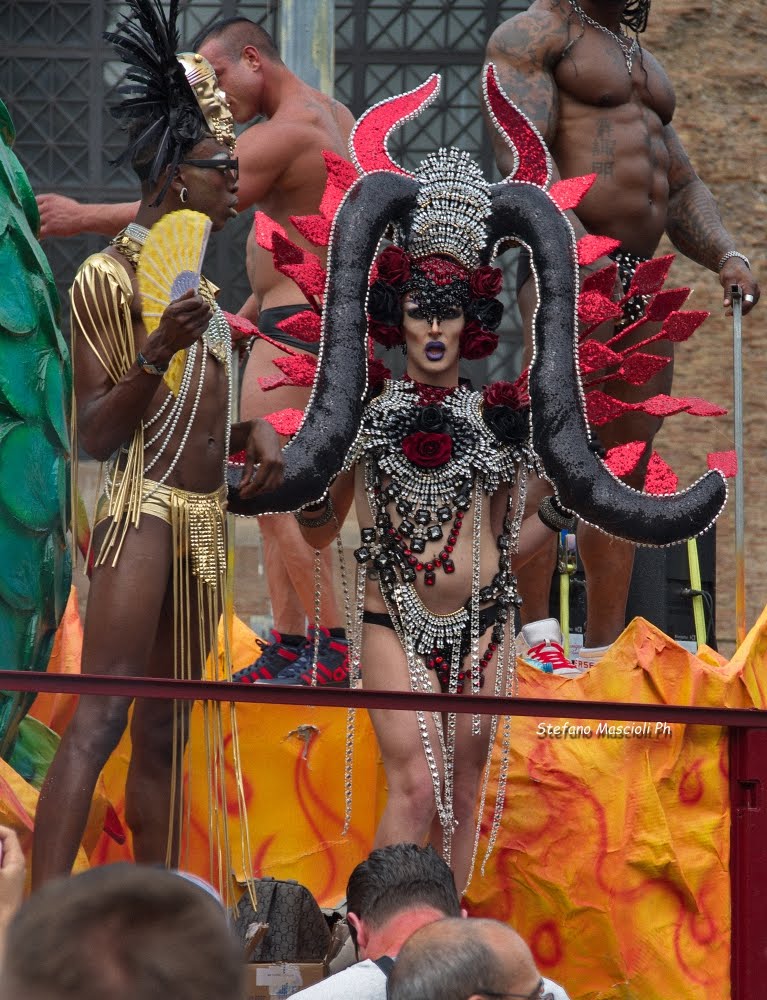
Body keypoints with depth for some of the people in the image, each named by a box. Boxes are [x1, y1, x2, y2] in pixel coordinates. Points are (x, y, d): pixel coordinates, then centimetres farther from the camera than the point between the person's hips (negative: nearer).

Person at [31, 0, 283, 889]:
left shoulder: (193, 274, 16)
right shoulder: (108, 279, -8)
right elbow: (94, 435, -12)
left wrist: (252, 429, 8)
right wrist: (156, 351, -26)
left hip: (204, 517, 9)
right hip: (142, 512, -9)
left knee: (164, 731, 10)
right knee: (99, 719, -17)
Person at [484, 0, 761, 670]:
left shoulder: (641, 59, 26)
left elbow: (681, 186, 24)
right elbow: (521, 157, -14)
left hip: (642, 282, 8)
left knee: (625, 473, 4)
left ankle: (603, 651, 6)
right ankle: (537, 635, -22)